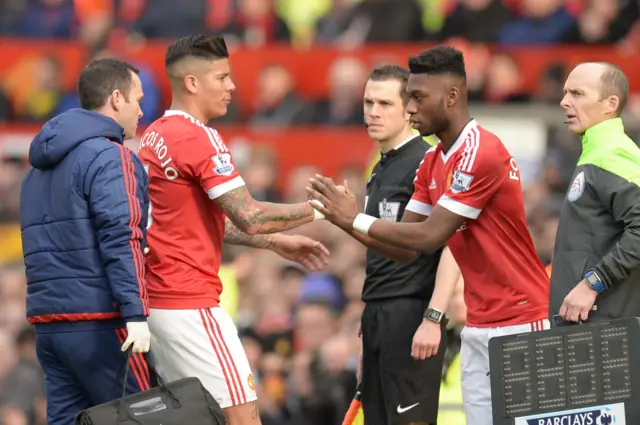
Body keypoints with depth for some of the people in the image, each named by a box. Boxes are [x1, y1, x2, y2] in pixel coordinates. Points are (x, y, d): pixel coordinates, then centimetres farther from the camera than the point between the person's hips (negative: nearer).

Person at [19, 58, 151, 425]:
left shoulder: (42, 166, 21)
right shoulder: (110, 156, -8)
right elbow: (121, 238, -17)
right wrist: (136, 312, -22)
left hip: (49, 323, 8)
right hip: (99, 321, -8)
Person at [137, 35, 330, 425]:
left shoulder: (156, 137, 14)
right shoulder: (199, 138, -15)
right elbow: (249, 217, -19)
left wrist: (276, 242, 18)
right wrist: (315, 210, -7)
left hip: (159, 301, 9)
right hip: (191, 305, -9)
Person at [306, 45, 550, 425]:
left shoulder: (480, 152, -17)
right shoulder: (431, 164, 11)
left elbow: (430, 237, -19)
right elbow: (405, 247, 11)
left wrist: (356, 220, -13)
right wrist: (345, 217, -3)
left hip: (519, 323, -9)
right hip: (478, 326, 9)